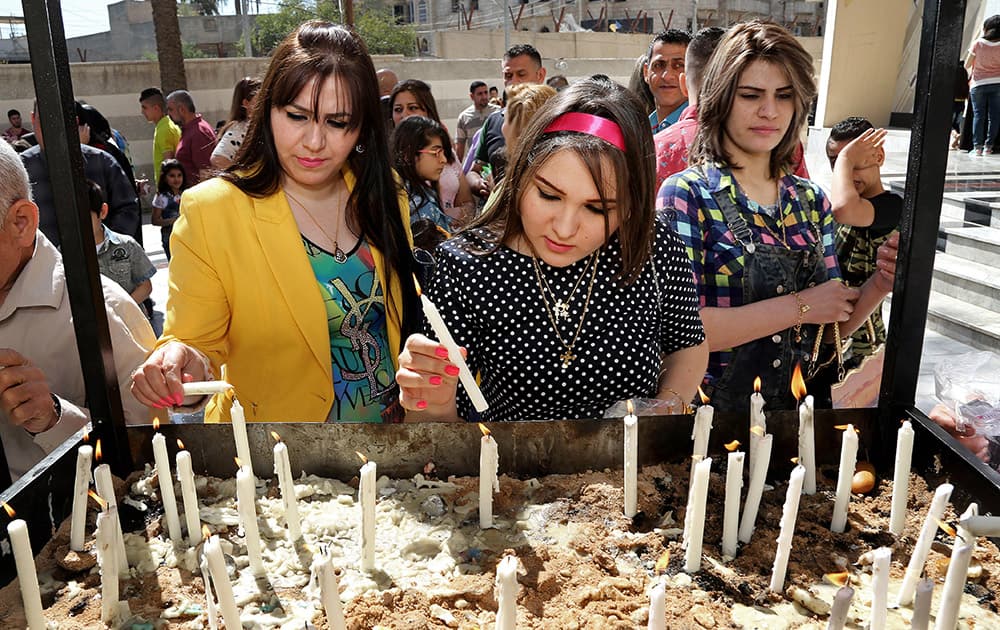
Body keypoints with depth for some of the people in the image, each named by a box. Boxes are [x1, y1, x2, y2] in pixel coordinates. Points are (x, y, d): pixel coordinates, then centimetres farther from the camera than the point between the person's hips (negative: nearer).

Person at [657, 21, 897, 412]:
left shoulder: (811, 200, 3)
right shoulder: (686, 194, -13)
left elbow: (831, 325, 8)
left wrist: (879, 286, -12)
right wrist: (798, 306, -18)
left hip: (804, 406, 5)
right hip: (714, 409, -5)